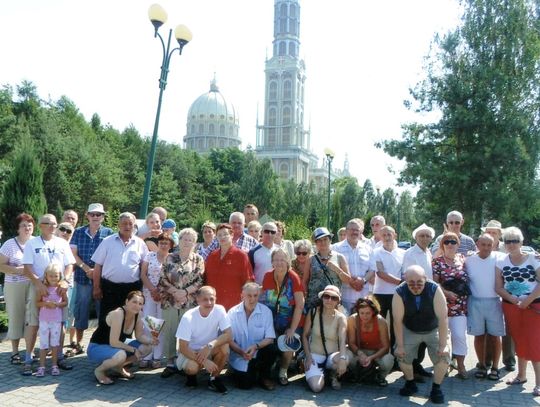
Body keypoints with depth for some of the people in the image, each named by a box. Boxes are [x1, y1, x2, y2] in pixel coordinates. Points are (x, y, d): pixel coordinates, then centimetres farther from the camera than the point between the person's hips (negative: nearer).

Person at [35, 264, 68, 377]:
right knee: (43, 343, 3)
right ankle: (41, 367, 10)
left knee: (55, 343, 8)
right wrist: (45, 303, -19)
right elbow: (37, 303, -1)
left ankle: (54, 365, 18)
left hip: (57, 320, 0)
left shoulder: (61, 288, -3)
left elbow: (65, 302, 3)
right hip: (44, 320, 0)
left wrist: (57, 304, -16)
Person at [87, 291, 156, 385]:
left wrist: (150, 340, -20)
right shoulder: (118, 314, -29)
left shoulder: (137, 315, -7)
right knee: (121, 355, -38)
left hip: (117, 346, 8)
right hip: (96, 348, -8)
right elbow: (113, 342, -30)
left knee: (147, 347, -5)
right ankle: (99, 370, -6)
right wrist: (133, 350, -21)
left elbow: (140, 336, 1)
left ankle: (118, 367, 11)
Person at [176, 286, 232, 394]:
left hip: (210, 350, 2)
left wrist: (209, 346, -36)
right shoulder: (188, 317, -24)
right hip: (190, 351, -2)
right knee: (192, 367, -33)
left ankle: (214, 378, -5)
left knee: (224, 346, -28)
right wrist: (204, 361, -31)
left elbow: (228, 335, -21)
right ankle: (191, 374, 6)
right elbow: (183, 348, -21)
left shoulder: (219, 310, -17)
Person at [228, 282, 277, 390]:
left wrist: (256, 346, -29)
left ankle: (265, 377, 0)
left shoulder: (266, 311, -7)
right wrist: (241, 352, -23)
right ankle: (239, 372, 20)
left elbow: (270, 338, -11)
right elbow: (229, 340, -6)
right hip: (239, 356, -1)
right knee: (245, 384, -18)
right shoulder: (232, 313, -6)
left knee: (271, 349, -29)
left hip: (259, 353, 1)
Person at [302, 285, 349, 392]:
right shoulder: (313, 313, -5)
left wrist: (342, 358, -40)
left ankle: (334, 375, 3)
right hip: (315, 355, 0)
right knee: (316, 387, -25)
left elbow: (343, 340, -22)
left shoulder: (341, 318, -6)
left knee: (345, 360, -36)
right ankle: (320, 373, 14)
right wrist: (308, 356, -8)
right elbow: (305, 336, 3)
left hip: (332, 356, 1)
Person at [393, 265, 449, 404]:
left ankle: (436, 388, 8)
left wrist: (442, 345, -26)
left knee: (443, 355, -16)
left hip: (433, 330, -1)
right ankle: (410, 383, 19)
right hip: (410, 331, 1)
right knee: (401, 355, -10)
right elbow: (397, 321, -21)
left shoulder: (435, 290, -28)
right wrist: (400, 345, -19)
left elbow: (443, 318, -26)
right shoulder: (400, 293, -25)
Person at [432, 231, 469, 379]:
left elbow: (468, 278, 21)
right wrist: (447, 293, -12)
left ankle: (460, 365, 9)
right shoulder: (437, 261, -1)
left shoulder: (463, 259, 9)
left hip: (461, 305, 2)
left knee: (460, 335, -4)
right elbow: (434, 282, -5)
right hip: (443, 303, -2)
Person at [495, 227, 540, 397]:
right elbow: (498, 287, 1)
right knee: (519, 341, 13)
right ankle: (521, 375, 27)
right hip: (511, 307, 3)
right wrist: (514, 299, -14)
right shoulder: (501, 262, 3)